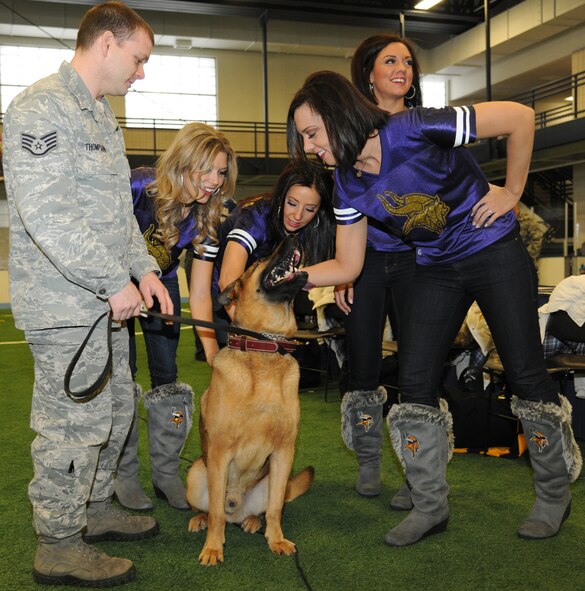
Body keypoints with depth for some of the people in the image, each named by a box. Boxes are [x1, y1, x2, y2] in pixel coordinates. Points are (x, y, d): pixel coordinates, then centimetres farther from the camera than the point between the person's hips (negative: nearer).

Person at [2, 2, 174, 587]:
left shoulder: (100, 115, 18)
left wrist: (143, 268, 8)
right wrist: (115, 281, -21)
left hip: (104, 302, 10)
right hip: (64, 306, -10)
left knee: (114, 408, 18)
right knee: (75, 423, -1)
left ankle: (94, 507, 36)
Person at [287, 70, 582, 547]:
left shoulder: (413, 131, -25)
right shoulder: (349, 186, -5)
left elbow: (521, 117, -20)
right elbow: (347, 266, -1)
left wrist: (511, 192, -13)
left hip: (495, 252, -5)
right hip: (436, 270, 6)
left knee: (526, 373, -1)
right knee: (414, 383, -2)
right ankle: (431, 507, 13)